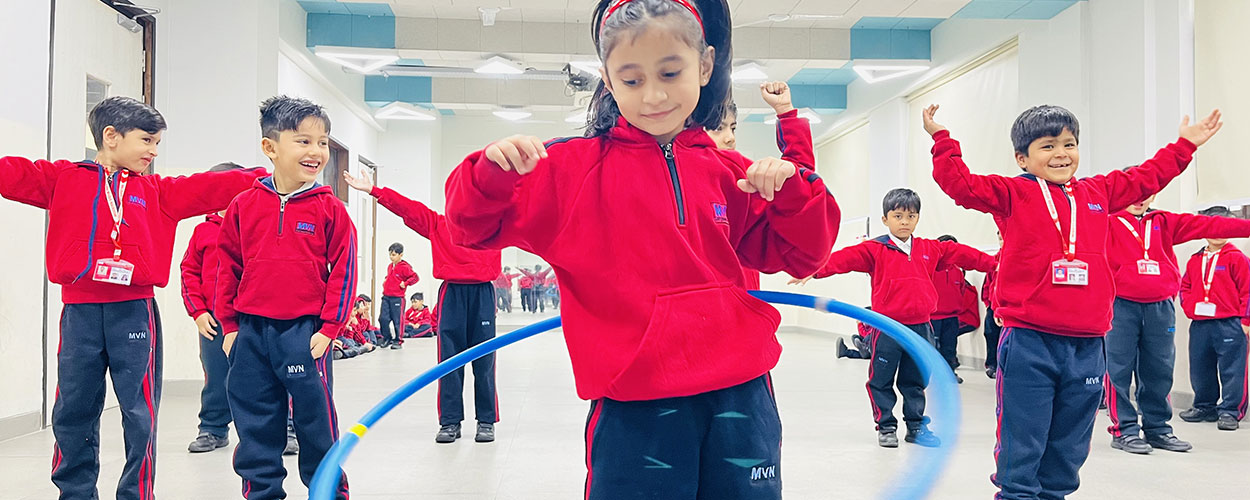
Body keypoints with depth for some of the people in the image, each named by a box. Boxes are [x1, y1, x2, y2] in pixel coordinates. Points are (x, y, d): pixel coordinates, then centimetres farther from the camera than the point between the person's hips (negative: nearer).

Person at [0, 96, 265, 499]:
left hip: (133, 311, 1)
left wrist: (265, 177, 1)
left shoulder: (157, 192, 12)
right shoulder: (63, 179, 7)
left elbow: (212, 188, 7)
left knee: (140, 413, 2)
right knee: (72, 411, 10)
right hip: (79, 312, 0)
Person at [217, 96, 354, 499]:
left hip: (306, 332, -3)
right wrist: (230, 326, 7)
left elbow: (343, 270, -3)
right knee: (255, 425, 12)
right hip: (251, 332, 3)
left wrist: (328, 328, -6)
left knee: (316, 419, 5)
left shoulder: (329, 208, -3)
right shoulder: (244, 206, 3)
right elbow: (228, 267, 9)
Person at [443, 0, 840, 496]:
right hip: (633, 404, -3)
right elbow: (476, 226, 3)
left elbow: (800, 256, 15)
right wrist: (494, 170, -18)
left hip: (739, 396, 3)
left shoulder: (729, 173, 10)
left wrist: (791, 188, -4)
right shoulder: (573, 166, 2)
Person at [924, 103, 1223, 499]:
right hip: (1028, 343, -5)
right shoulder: (1012, 194, 0)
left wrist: (1185, 144, 35)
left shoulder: (1098, 194, 15)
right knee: (1022, 441, -1)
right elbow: (960, 183, -9)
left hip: (1086, 346, 5)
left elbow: (1146, 177, 29)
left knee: (1069, 444, 14)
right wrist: (941, 139, -15)